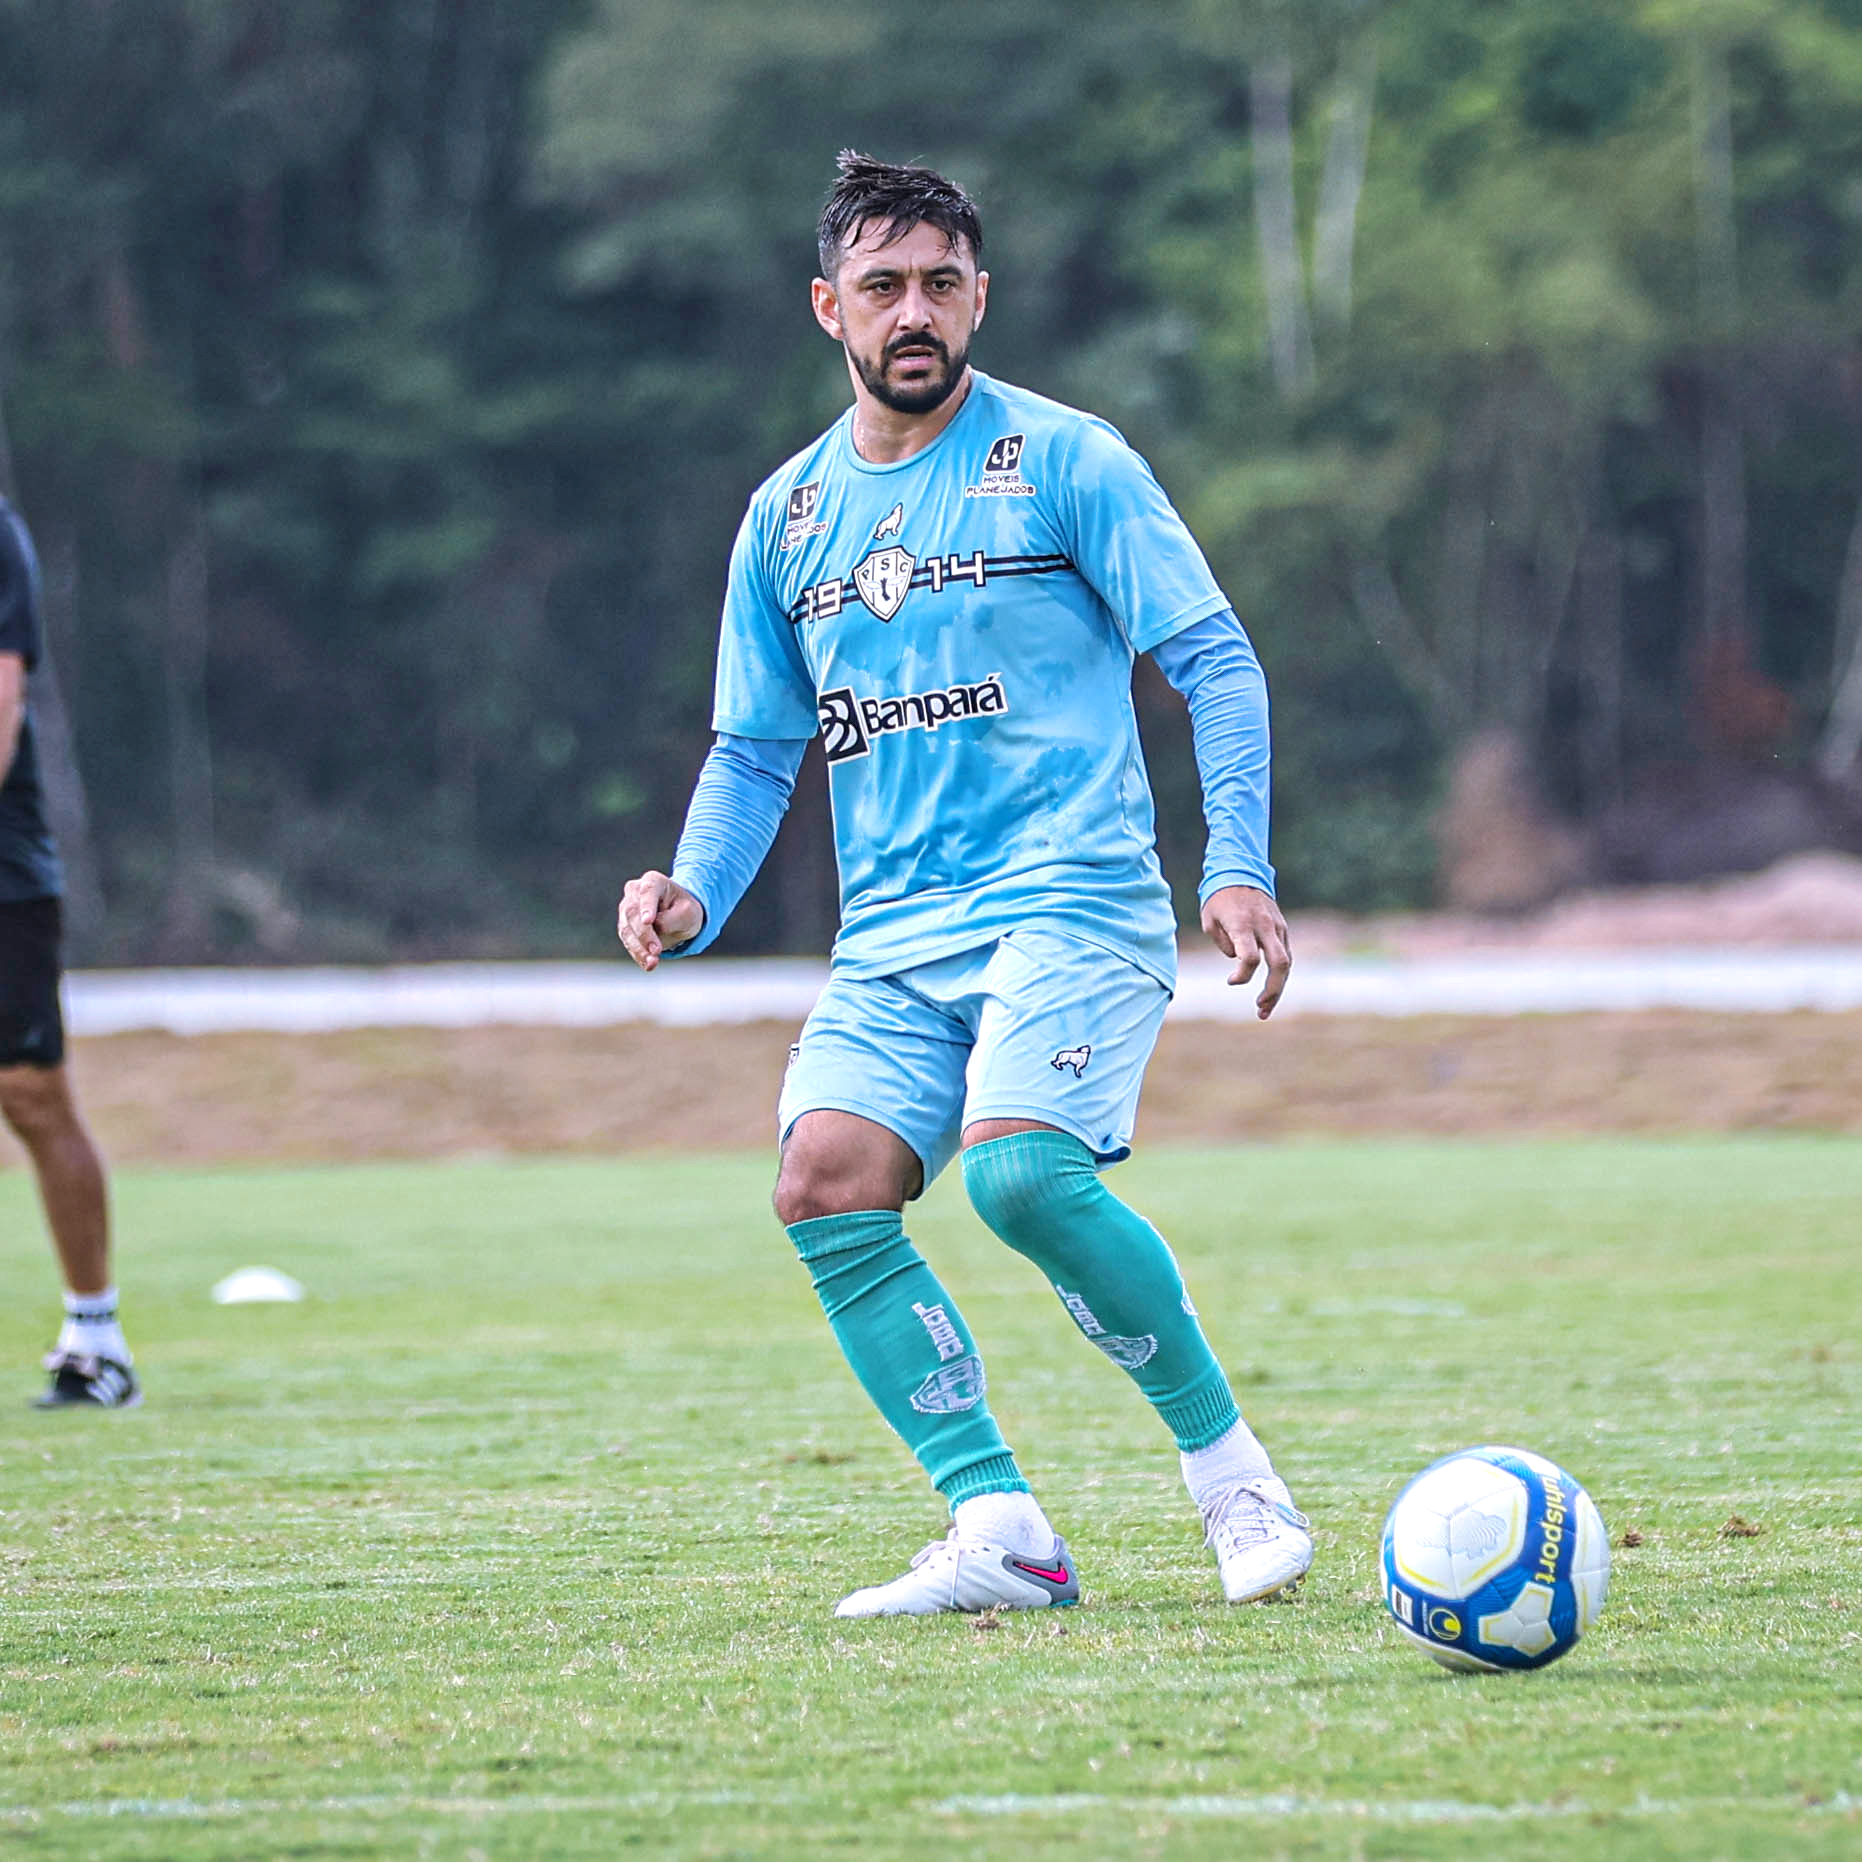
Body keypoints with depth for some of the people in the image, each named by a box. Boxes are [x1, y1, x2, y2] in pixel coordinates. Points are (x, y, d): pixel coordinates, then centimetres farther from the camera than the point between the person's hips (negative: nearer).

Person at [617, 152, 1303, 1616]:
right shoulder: (788, 515, 15)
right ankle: (1001, 1533, -14)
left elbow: (1216, 660, -1)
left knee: (1018, 1166, -28)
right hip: (891, 933, 5)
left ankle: (1233, 1475, -10)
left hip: (1071, 897, -5)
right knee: (828, 1185, -18)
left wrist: (1239, 867, -13)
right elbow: (755, 752, 20)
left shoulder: (1064, 461, 1)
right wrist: (693, 899, 2)